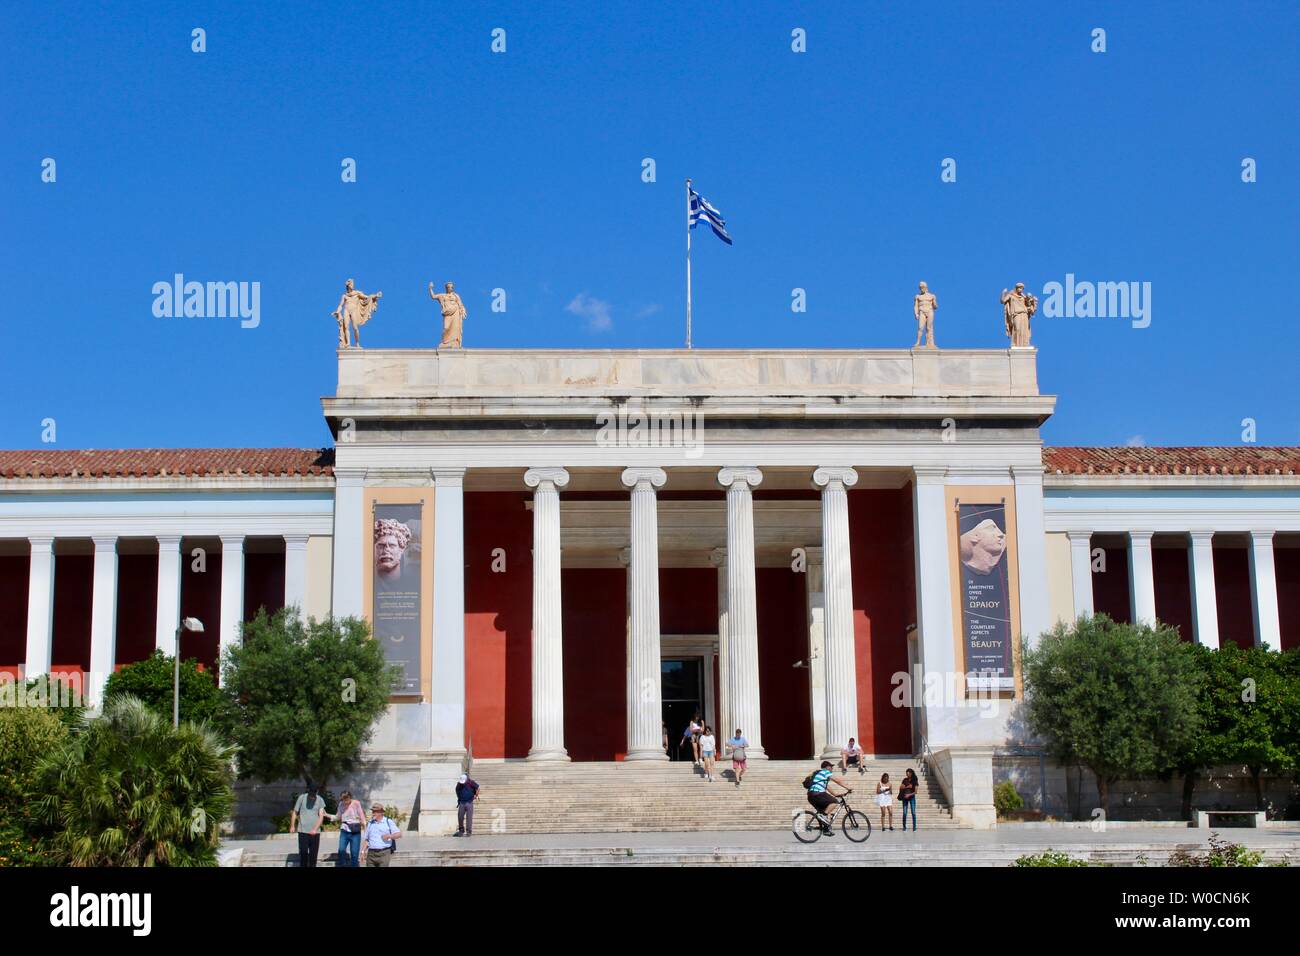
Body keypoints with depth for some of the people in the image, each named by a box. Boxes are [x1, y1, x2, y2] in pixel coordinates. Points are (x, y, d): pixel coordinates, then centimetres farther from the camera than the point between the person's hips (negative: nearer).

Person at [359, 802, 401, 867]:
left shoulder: (389, 822, 4)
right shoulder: (370, 824, 14)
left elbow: (399, 834, 1)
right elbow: (366, 840, 17)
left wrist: (389, 836, -17)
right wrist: (363, 852, 6)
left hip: (384, 853, -3)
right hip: (371, 854, 3)